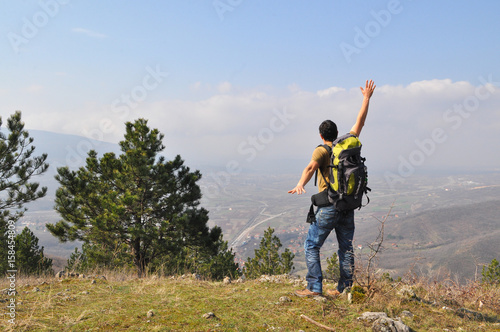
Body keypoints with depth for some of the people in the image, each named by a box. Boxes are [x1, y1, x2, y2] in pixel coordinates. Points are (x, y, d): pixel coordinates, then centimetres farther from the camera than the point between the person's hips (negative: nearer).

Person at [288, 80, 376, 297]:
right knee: (346, 248, 12)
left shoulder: (322, 150, -6)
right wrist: (367, 98, 31)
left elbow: (311, 167, -26)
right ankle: (345, 288, 15)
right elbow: (360, 122, 21)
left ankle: (314, 288, -2)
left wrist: (300, 185, -41)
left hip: (329, 205, -6)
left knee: (312, 246, 2)